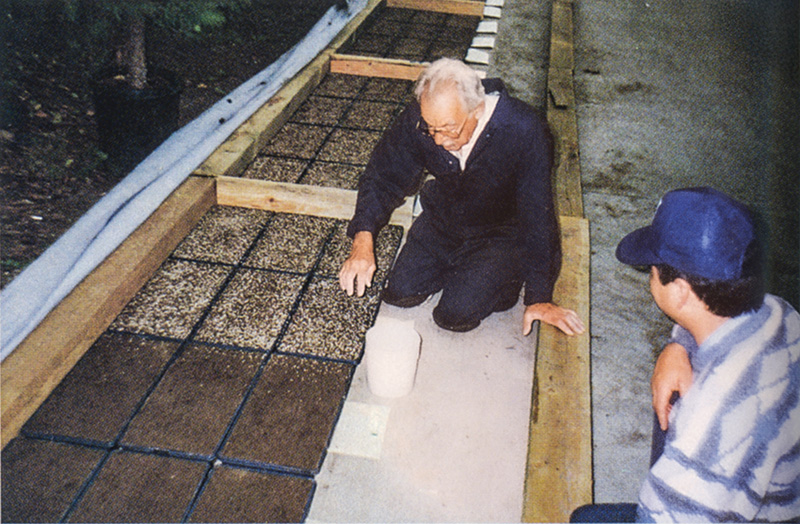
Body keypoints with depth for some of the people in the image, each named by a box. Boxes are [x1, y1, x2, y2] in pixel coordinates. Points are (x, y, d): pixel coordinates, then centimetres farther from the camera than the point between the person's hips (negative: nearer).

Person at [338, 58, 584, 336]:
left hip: (501, 232, -4)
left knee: (456, 314, -17)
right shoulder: (418, 119, -21)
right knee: (400, 292, -5)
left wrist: (539, 299, -20)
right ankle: (462, 271, 19)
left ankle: (504, 279, 11)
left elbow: (536, 217, -24)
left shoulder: (524, 131, -31)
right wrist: (363, 240, -27)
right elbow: (384, 177, -9)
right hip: (441, 223, 5)